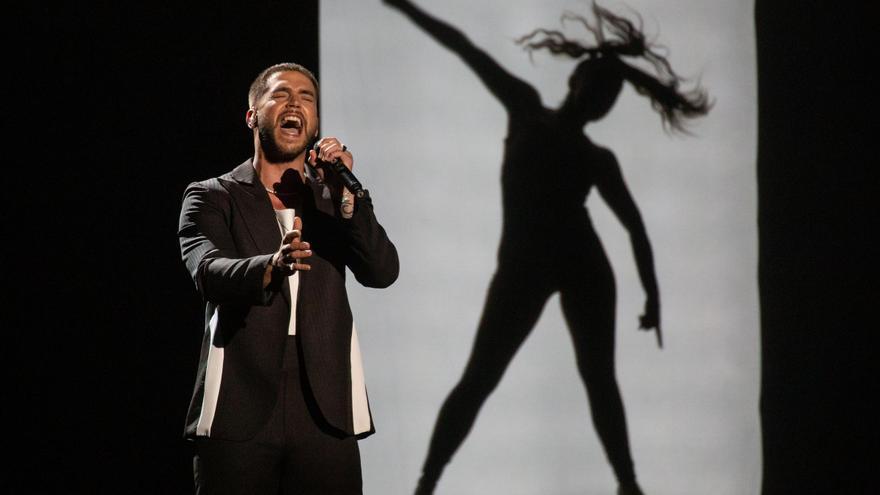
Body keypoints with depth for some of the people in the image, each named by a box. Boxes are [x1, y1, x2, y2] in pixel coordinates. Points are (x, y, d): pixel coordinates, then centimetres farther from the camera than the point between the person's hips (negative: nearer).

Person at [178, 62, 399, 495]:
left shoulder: (336, 201, 17)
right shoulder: (211, 198, 8)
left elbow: (381, 272, 1)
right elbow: (209, 272, -12)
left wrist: (346, 196, -12)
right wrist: (271, 268, -32)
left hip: (325, 414, 2)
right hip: (239, 414, -2)